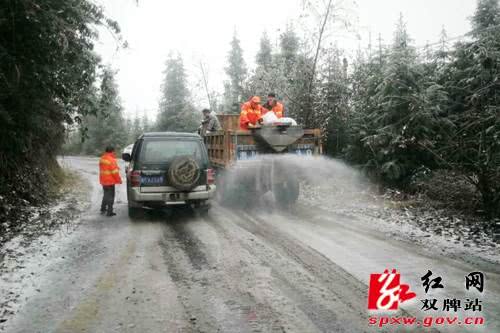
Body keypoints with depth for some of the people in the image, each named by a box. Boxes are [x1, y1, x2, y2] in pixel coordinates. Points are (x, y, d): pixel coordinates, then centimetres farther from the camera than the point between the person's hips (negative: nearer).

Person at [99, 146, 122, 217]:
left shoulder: (102, 159, 9)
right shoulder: (111, 160, -19)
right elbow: (115, 172, -18)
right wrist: (119, 180, -8)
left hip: (103, 181, 9)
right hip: (110, 181, -9)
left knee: (106, 195, 22)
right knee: (110, 196, -1)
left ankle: (103, 209, 30)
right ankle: (109, 212, 1)